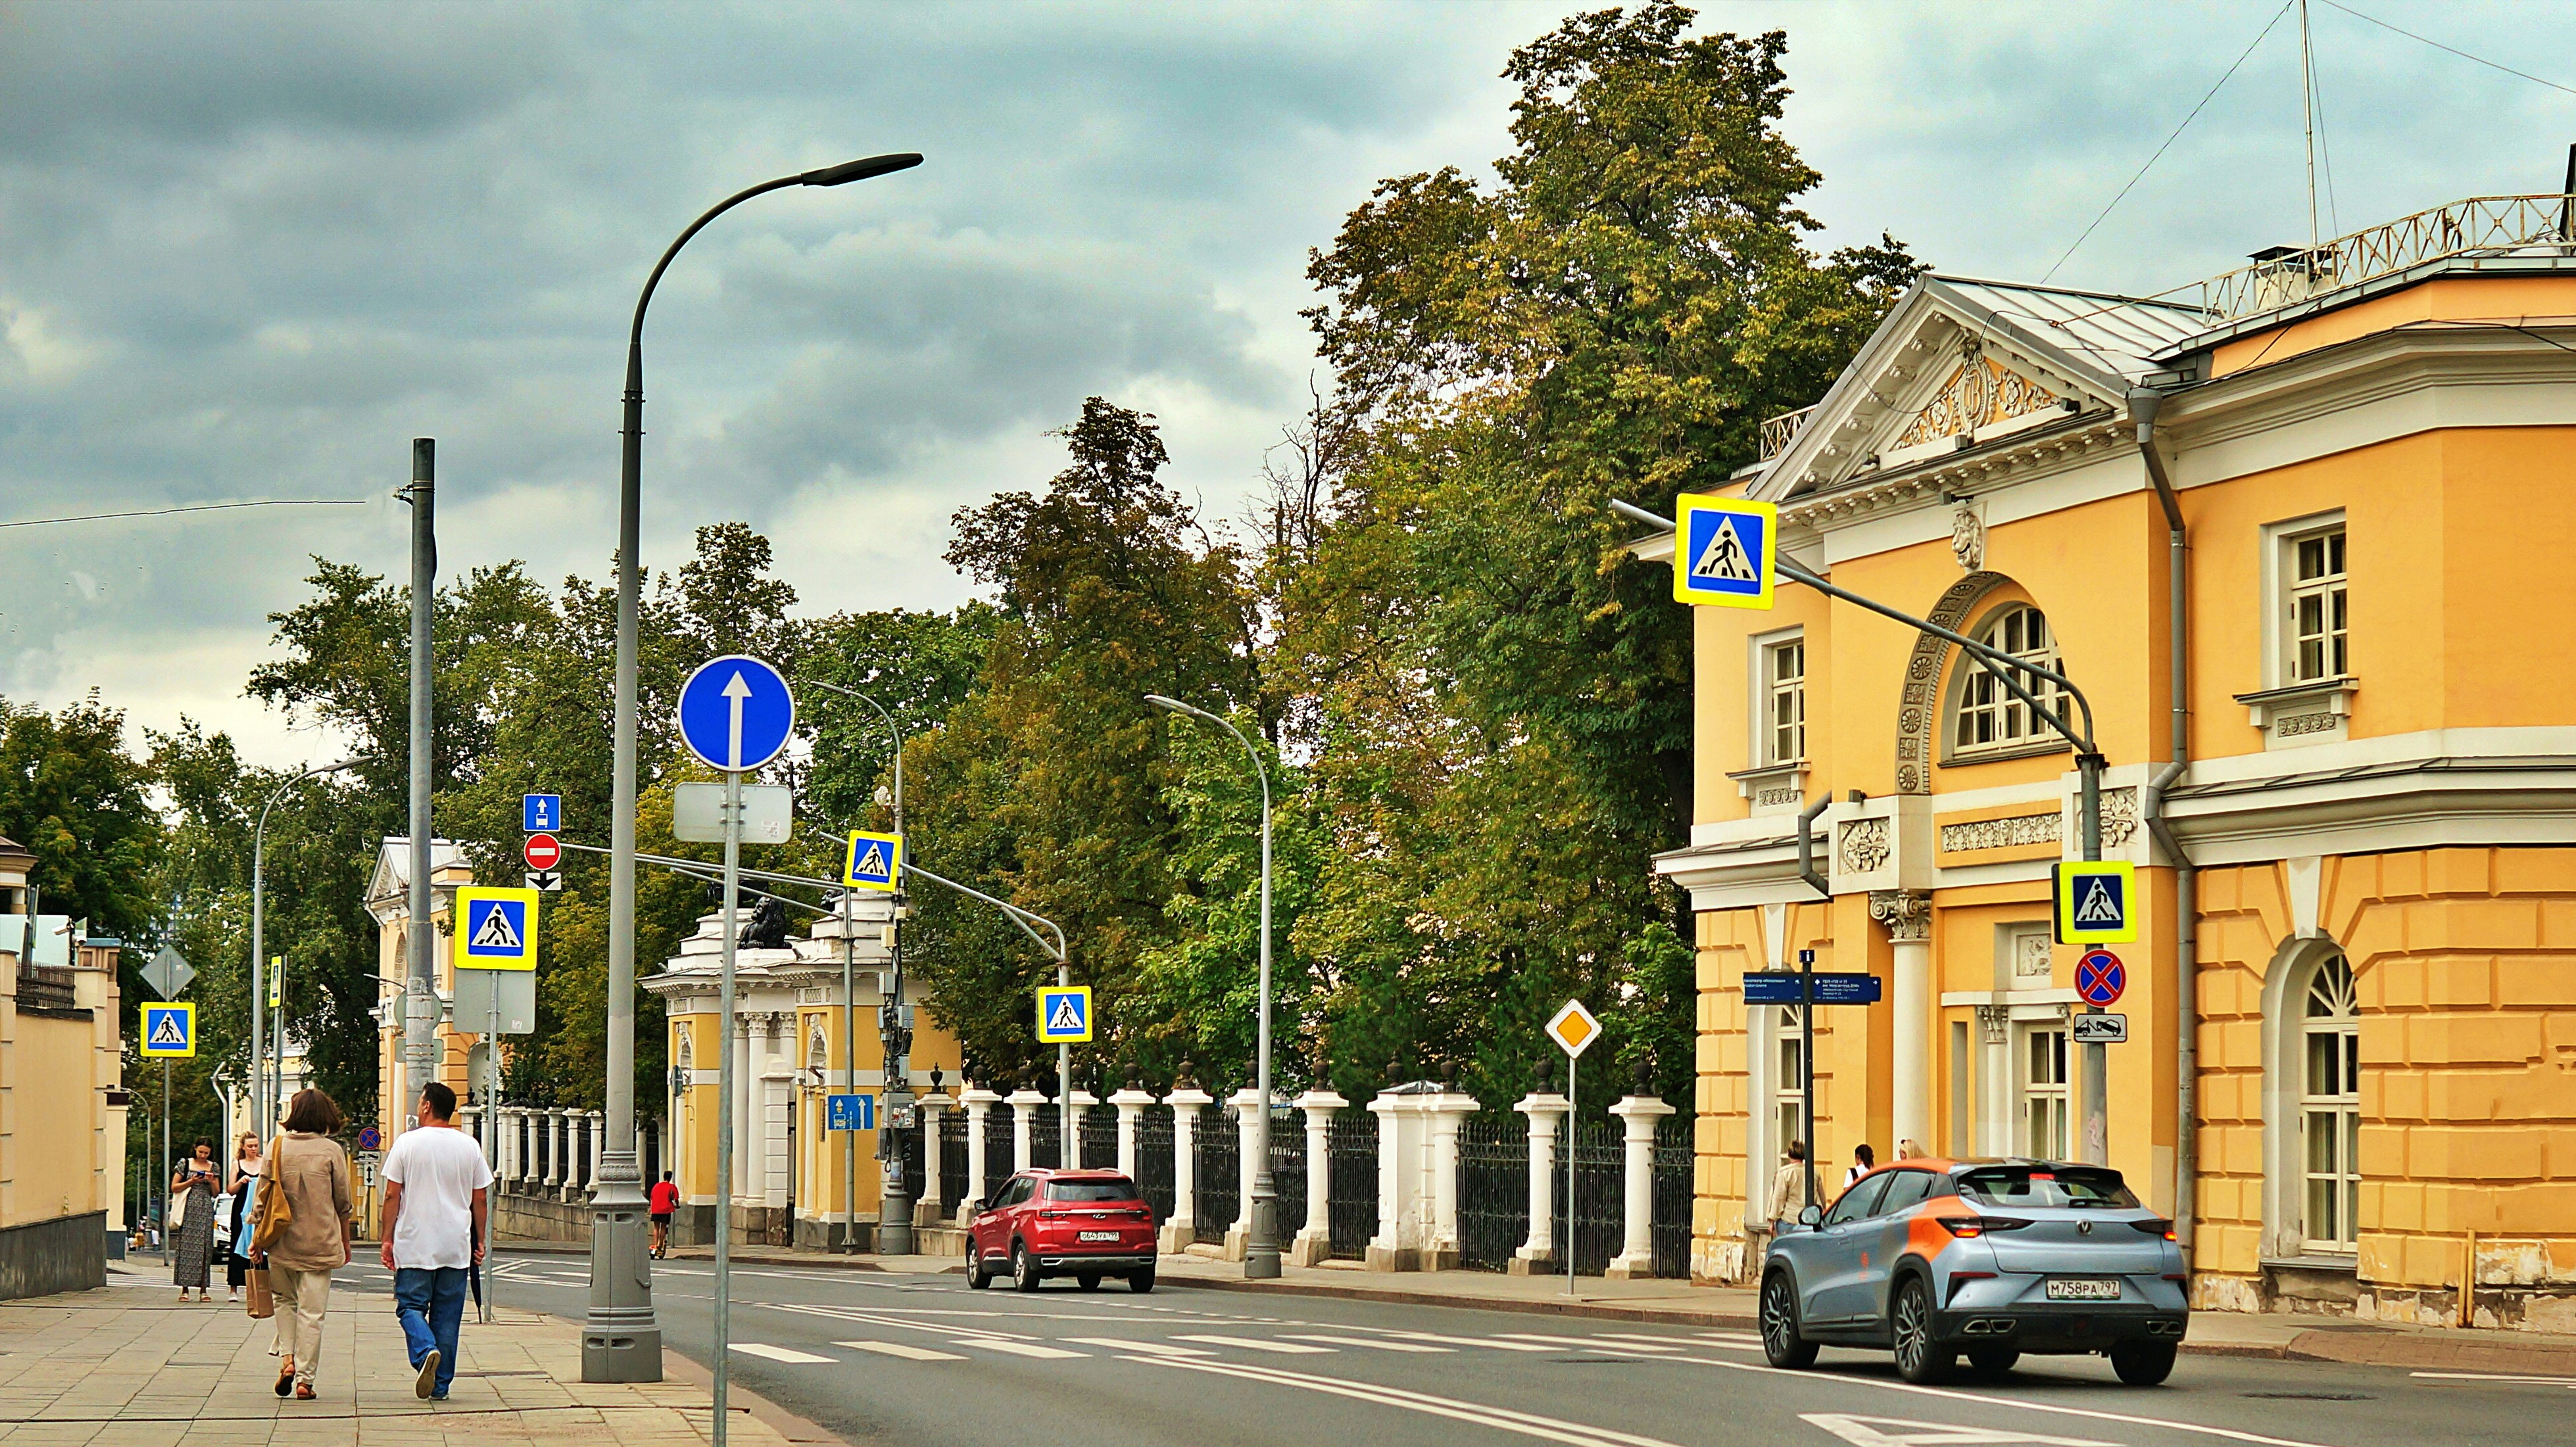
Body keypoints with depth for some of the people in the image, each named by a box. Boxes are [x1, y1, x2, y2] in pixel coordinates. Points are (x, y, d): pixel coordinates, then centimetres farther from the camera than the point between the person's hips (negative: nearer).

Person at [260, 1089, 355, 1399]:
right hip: (320, 1243, -2)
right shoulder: (332, 1151, -5)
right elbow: (344, 1203, 0)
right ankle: (304, 1377, 0)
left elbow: (262, 1197, 2)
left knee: (285, 1300, 21)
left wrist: (256, 1238, 11)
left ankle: (287, 1359, 4)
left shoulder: (277, 1148, 0)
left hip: (282, 1243, 2)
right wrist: (346, 1240, 13)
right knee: (312, 1311, 2)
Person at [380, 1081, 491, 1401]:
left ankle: (425, 1351, -22)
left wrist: (388, 1239, 3)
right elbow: (481, 1199, 7)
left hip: (414, 1245, -2)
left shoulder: (407, 1143, -3)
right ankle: (441, 1385, 8)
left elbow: (392, 1196, -4)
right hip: (456, 1246, 2)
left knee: (411, 1305, 6)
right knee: (447, 1314, 8)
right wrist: (480, 1241, 16)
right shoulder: (469, 1146, 4)